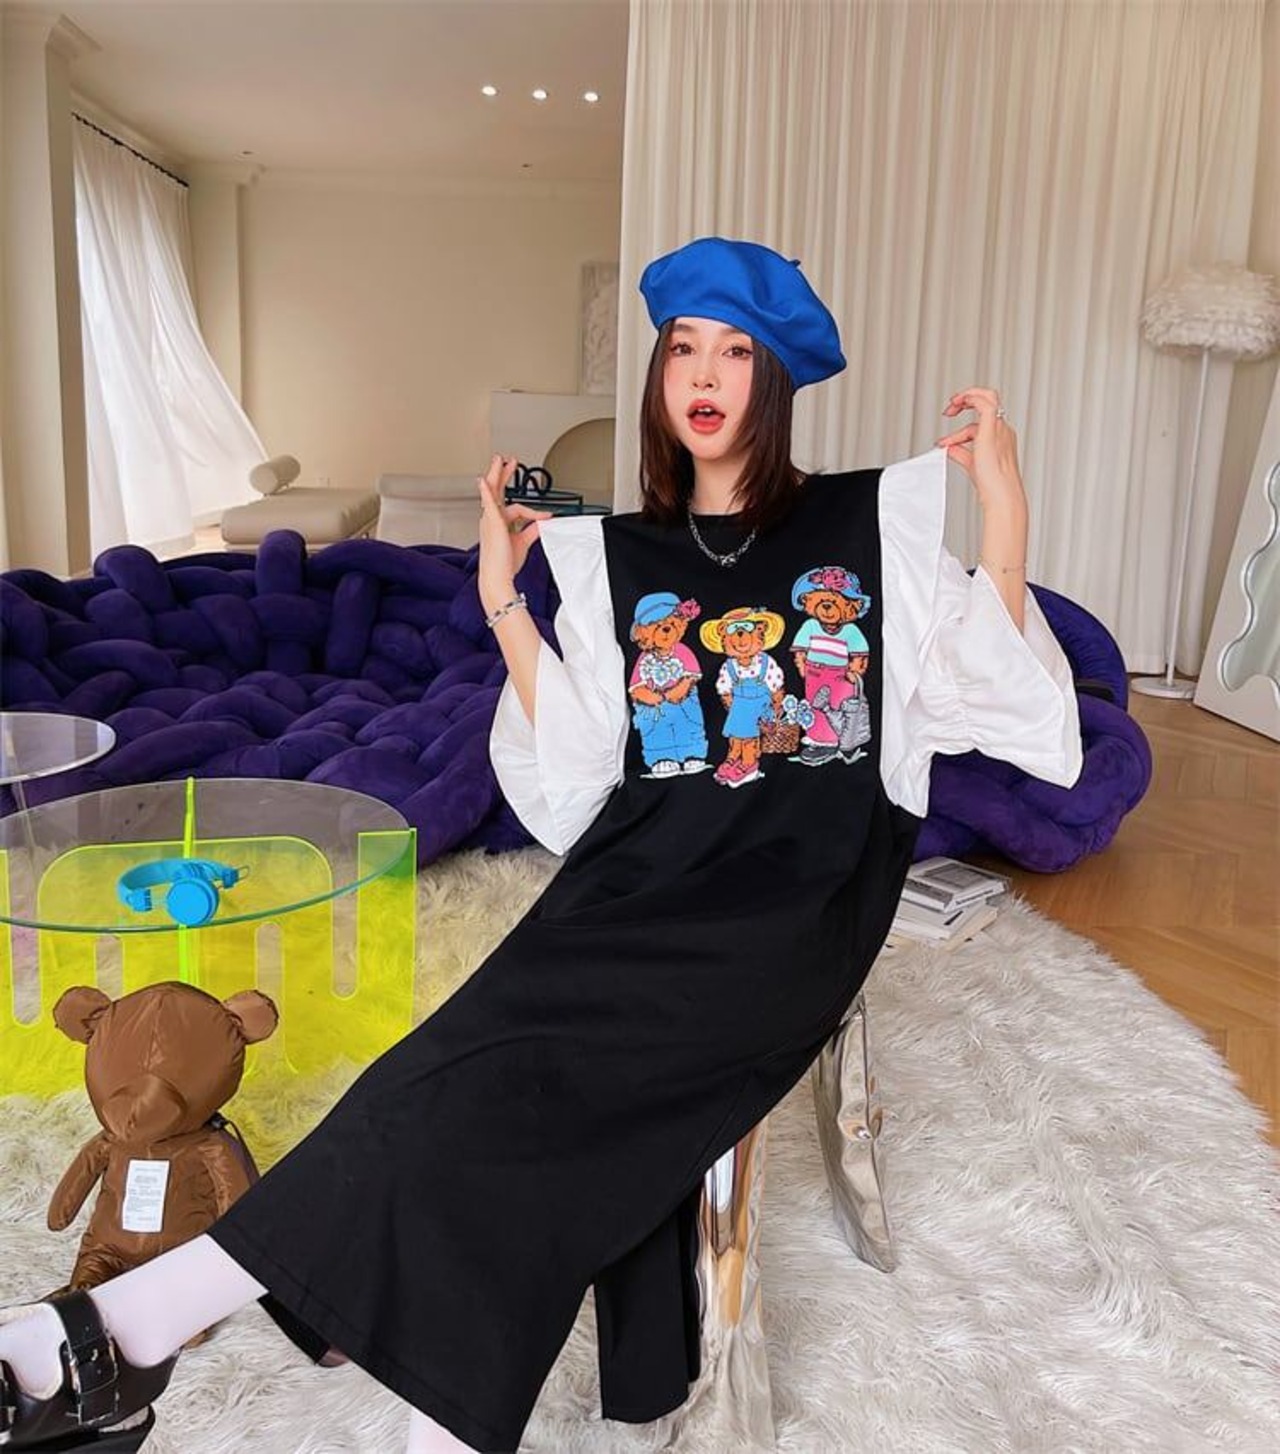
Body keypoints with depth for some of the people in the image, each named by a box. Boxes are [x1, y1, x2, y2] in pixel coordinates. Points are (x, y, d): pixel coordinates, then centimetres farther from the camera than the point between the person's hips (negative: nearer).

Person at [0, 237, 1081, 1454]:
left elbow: (986, 687, 1)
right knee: (523, 1072, -28)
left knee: (539, 1057, -24)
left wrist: (1003, 500, -7)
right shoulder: (608, 559, 11)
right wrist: (505, 606, -2)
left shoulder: (877, 519, 7)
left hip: (801, 895, -3)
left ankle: (142, 1320, -19)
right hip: (650, 875, 3)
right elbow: (574, 784, 4)